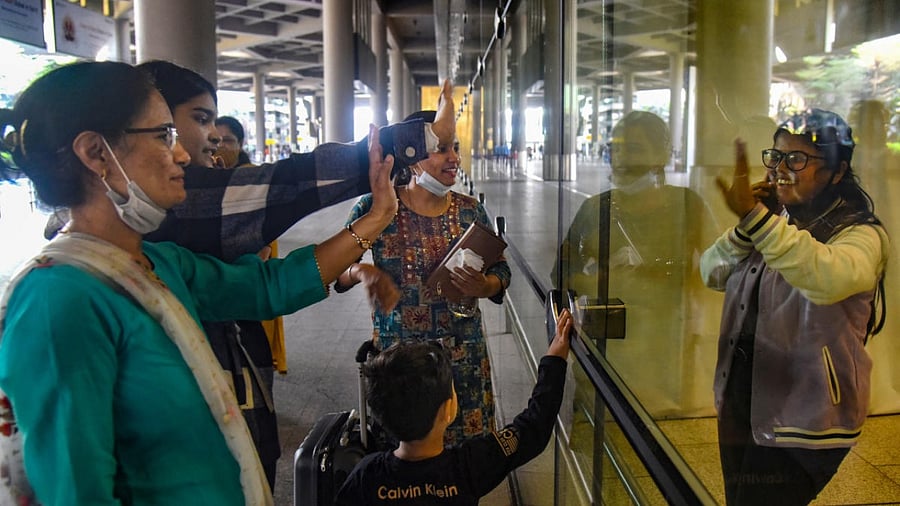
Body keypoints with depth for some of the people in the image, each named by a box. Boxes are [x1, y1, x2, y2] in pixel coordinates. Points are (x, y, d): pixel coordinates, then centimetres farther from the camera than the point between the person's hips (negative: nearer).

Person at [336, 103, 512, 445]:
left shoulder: (470, 211, 3)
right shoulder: (376, 208, -5)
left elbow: (500, 270, 9)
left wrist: (483, 287, -12)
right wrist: (359, 271, -20)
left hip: (464, 352, 2)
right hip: (396, 349, -2)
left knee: (467, 448, 7)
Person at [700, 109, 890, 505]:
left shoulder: (861, 233, -13)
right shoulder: (775, 220, 8)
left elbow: (829, 279, -37)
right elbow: (712, 274, 0)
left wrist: (755, 216, -47)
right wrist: (743, 229, -17)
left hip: (803, 419, -7)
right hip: (740, 402, 7)